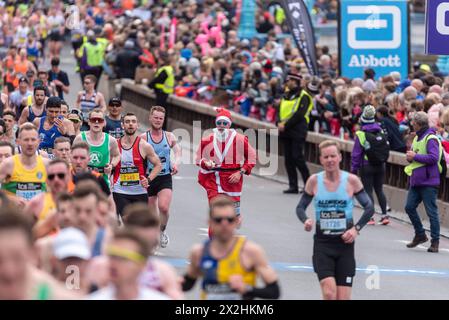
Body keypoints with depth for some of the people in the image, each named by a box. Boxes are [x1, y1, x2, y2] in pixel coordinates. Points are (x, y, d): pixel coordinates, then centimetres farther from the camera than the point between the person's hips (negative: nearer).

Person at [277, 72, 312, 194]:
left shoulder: (303, 96, -6)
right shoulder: (286, 95, 17)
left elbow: (299, 114, -16)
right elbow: (281, 111, 14)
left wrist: (285, 125, -18)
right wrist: (280, 124, -6)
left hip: (297, 132, -7)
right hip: (286, 131, 7)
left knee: (297, 158, -11)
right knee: (288, 159, 5)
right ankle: (293, 186, 9)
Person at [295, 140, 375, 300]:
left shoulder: (351, 180, -4)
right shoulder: (314, 181, -2)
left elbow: (369, 207, 3)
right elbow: (301, 207, 7)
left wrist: (356, 228, -9)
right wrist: (306, 220, -14)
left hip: (345, 241, 0)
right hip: (322, 242, 0)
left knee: (343, 297, -1)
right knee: (329, 293, -19)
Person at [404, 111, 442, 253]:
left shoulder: (431, 139, -13)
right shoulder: (417, 138, 16)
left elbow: (434, 157, -24)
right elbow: (412, 154, 26)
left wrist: (415, 156, -17)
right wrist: (410, 156, 2)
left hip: (428, 182, -9)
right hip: (416, 181, 9)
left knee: (431, 212, -4)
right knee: (409, 207, 8)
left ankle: (435, 241, 3)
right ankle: (420, 235, 22)